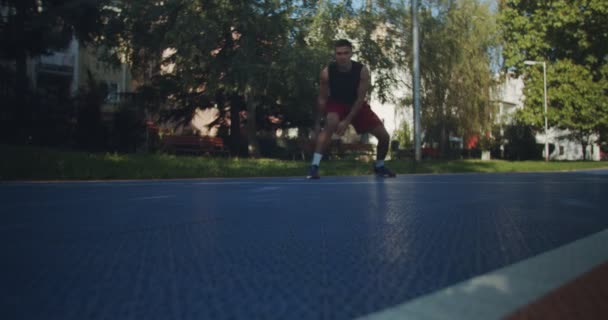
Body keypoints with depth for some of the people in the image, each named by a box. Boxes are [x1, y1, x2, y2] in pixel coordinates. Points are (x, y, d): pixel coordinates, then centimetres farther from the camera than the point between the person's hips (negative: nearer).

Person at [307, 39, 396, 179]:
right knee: (331, 124, -38)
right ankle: (314, 166, -39)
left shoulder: (362, 71, -23)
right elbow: (322, 99, -12)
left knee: (384, 135, -6)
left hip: (357, 105, 2)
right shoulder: (327, 72, -23)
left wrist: (347, 121, -27)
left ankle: (379, 166, 23)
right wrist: (325, 118, -15)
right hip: (336, 103, -2)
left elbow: (360, 98, -22)